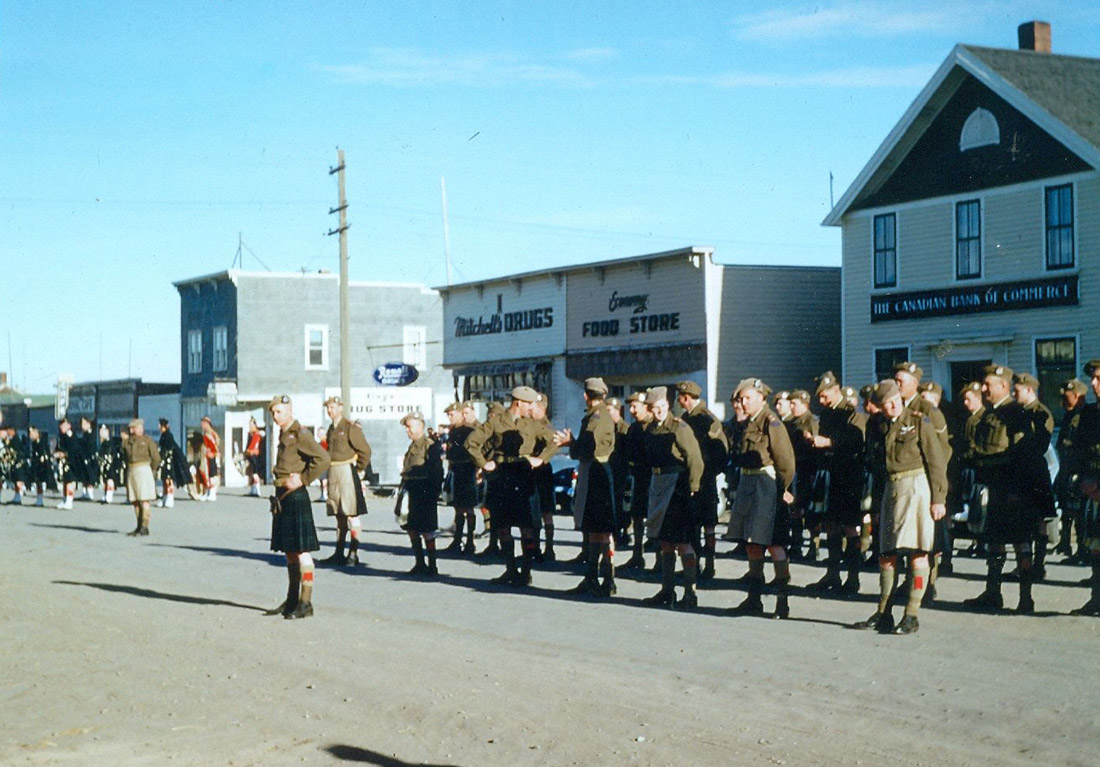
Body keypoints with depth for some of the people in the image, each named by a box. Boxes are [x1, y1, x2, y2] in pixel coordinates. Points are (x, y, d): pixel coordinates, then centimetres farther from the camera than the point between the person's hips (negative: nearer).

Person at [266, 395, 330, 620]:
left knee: (301, 550, -7)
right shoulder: (284, 435, 16)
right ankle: (292, 600, 21)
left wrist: (302, 480, -19)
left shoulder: (300, 434, -12)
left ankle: (306, 603, -5)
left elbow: (322, 459, -24)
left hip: (296, 497, -10)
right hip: (282, 497, 10)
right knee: (289, 551, 13)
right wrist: (278, 497, 19)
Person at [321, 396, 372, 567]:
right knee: (339, 516, 11)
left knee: (351, 514, -8)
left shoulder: (351, 428, -8)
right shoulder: (331, 429, 15)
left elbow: (365, 450, -11)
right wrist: (331, 472, 15)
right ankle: (339, 554, 15)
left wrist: (358, 469, -5)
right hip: (333, 474, 8)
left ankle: (353, 554, -7)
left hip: (347, 471, -8)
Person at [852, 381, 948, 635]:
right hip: (891, 489, 6)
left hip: (917, 486, -6)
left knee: (917, 551, -6)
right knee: (886, 552, 8)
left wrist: (938, 499, -11)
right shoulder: (878, 429, 12)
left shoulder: (920, 422, -3)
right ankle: (883, 614, 17)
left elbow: (937, 461, -5)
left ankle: (911, 616, -3)